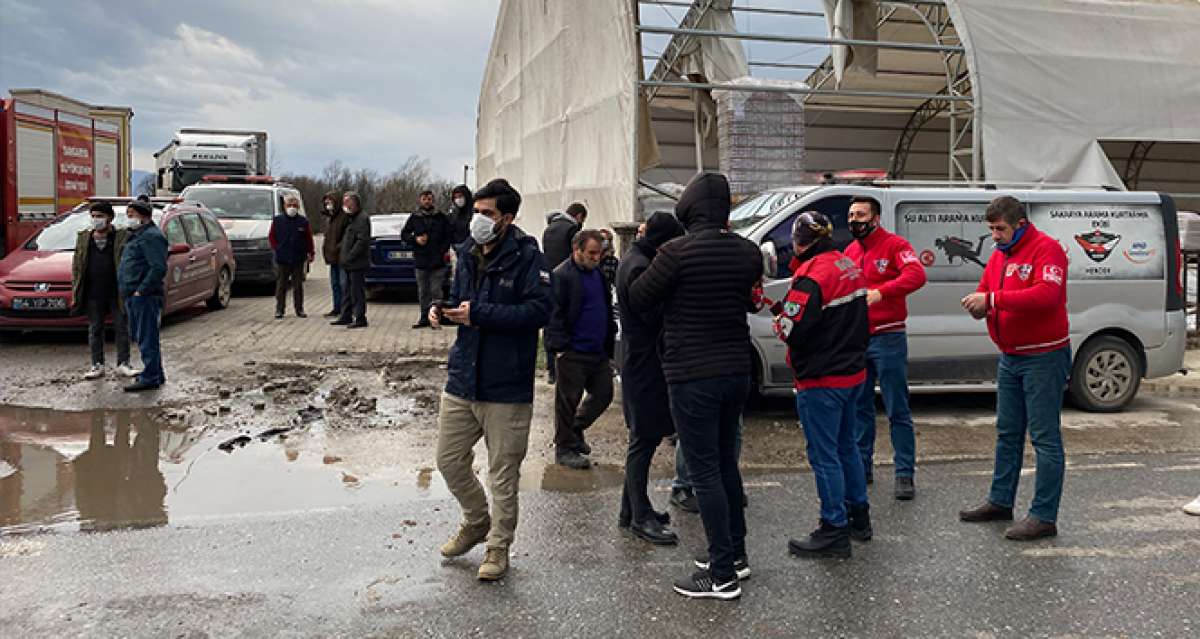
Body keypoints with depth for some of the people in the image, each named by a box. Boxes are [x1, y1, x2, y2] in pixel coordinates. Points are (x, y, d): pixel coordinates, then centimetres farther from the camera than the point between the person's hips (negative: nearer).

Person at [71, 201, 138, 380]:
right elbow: (76, 265, 13)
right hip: (93, 293, 3)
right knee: (95, 330, 9)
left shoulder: (122, 236, -1)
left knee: (122, 328, 3)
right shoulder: (83, 237, 10)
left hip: (117, 292, -3)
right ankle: (97, 365, 16)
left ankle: (123, 363, 12)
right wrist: (76, 291, 6)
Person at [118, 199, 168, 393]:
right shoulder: (136, 236, 21)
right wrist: (126, 290, 17)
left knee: (147, 338, -8)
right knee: (140, 336, 15)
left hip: (145, 297, -11)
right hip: (133, 297, 11)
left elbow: (159, 268, -22)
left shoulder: (151, 236, -13)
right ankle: (157, 374, 23)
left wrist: (141, 290, -22)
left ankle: (150, 378, -6)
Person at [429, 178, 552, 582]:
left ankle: (498, 546, 23)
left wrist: (479, 314, -23)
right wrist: (444, 311, -1)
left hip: (507, 385, -7)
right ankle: (476, 522, 39)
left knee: (503, 472, 6)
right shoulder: (467, 254, 10)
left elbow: (539, 310, -23)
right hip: (461, 378, 7)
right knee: (449, 460, 14)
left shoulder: (526, 257, -12)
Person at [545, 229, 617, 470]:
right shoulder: (562, 276, -12)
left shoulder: (598, 273, 14)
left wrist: (609, 342, 17)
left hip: (599, 351, 8)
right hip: (573, 353, -8)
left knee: (604, 394, 13)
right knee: (568, 400, 1)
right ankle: (565, 448, 14)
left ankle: (575, 429, 33)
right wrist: (559, 347, -20)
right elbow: (555, 314, -15)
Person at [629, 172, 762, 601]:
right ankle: (736, 554, 29)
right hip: (737, 371, 7)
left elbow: (637, 299, -6)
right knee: (726, 463, 19)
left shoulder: (678, 252, -16)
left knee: (705, 472, -1)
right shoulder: (747, 251, 3)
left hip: (692, 376, -7)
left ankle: (723, 574, 3)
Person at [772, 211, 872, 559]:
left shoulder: (811, 275, -21)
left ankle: (834, 531, 9)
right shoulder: (850, 266, 7)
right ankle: (858, 516, 33)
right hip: (852, 372, 9)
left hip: (821, 380, -9)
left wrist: (780, 319, -3)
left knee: (824, 454, 1)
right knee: (846, 445, 21)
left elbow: (792, 329, -24)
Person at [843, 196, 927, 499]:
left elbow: (916, 274, -24)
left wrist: (880, 292, -38)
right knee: (860, 408, 14)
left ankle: (905, 474, 6)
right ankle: (862, 467, 25)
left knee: (897, 411, 0)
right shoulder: (849, 251, 13)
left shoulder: (894, 245, -7)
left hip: (887, 339, -7)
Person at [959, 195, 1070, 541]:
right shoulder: (998, 256, 12)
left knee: (1045, 438, -3)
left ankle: (1044, 517, 2)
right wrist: (977, 304, -11)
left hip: (1043, 357, -9)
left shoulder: (1046, 249, -14)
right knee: (1007, 434, 17)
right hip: (1010, 358, 9)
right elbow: (985, 293, 14)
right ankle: (1000, 502, 28)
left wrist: (993, 299, -29)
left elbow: (1046, 294, -28)